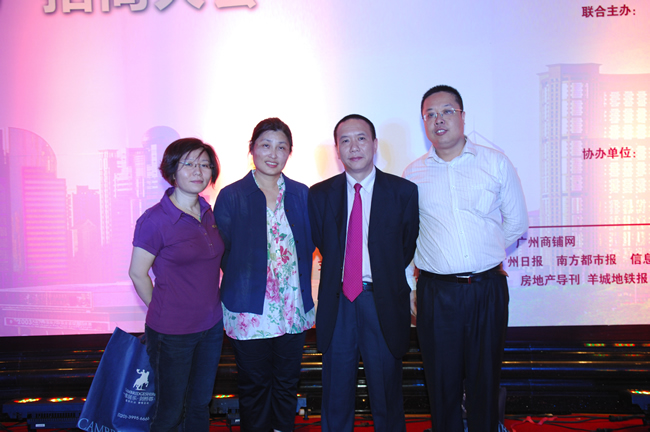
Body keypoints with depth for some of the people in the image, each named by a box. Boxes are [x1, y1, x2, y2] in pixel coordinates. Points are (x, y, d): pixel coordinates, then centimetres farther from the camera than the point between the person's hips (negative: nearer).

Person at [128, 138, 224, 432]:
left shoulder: (209, 213, 3)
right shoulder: (154, 220, -16)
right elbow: (137, 274, -8)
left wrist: (210, 308, 10)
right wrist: (163, 312, 1)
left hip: (211, 327, 6)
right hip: (172, 332, -5)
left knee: (200, 405, 20)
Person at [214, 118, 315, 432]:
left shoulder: (301, 194, 4)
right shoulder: (231, 196, -6)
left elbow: (309, 245, 9)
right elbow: (221, 252, -3)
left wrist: (303, 286, 1)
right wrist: (242, 281, -6)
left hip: (294, 309, 3)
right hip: (249, 309, -3)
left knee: (287, 383, 17)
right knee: (254, 385, 11)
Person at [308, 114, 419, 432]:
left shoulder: (404, 192, -2)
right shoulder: (320, 194, 3)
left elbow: (408, 248, 6)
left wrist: (385, 279, 8)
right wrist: (338, 272, 7)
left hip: (383, 303, -1)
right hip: (337, 303, 2)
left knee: (386, 400, 13)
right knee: (335, 400, 14)